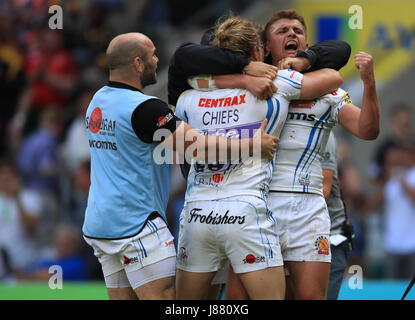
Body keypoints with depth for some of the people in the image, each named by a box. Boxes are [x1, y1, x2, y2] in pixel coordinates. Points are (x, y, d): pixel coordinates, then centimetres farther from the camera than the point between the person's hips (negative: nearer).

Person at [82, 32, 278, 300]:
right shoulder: (143, 108, -16)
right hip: (136, 224, -9)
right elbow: (199, 147, -18)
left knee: (123, 297, 8)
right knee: (162, 296, -8)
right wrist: (255, 145, -10)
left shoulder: (98, 101, 12)